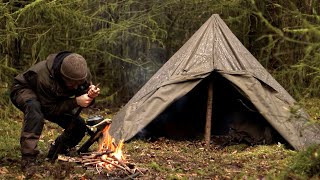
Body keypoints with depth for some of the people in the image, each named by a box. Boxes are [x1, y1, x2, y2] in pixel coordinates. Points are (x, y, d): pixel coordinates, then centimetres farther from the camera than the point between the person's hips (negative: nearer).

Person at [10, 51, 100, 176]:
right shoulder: (44, 77, -42)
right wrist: (76, 102, -44)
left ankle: (55, 156, 15)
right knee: (35, 108, -42)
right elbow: (49, 109, -33)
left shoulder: (82, 73, -24)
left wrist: (90, 95, -35)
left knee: (79, 126, -10)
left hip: (53, 99, 6)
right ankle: (28, 160, -37)